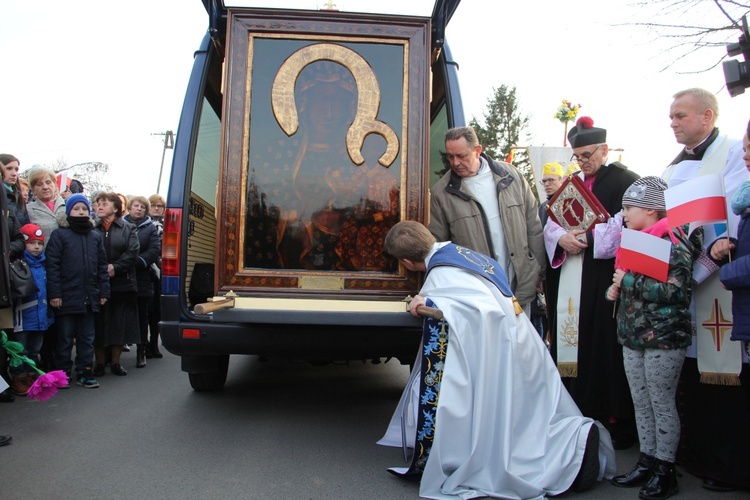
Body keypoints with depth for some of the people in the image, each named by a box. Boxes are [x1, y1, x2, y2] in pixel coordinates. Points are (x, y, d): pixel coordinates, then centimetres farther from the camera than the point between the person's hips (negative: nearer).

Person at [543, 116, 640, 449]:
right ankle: (581, 414, 16)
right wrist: (562, 238, -7)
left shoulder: (625, 181, -1)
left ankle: (617, 421, 7)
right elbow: (550, 223, 14)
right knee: (572, 345, 5)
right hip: (569, 281, 6)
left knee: (603, 345, -5)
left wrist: (588, 238, -16)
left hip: (603, 280, -6)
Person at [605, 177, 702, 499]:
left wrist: (629, 280, -21)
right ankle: (647, 462, 26)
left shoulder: (674, 245, -14)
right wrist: (616, 289, 6)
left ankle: (665, 470, 17)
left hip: (663, 339, -8)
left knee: (662, 404, 3)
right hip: (633, 337, 8)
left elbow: (673, 292, -25)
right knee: (641, 403, 14)